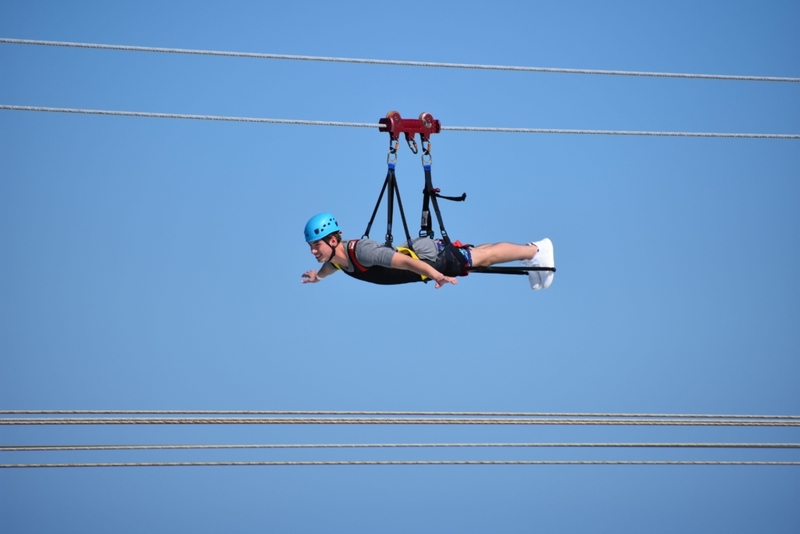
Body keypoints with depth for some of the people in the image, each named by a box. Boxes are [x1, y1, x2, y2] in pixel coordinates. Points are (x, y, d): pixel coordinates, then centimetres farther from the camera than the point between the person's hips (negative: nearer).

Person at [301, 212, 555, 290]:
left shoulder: (360, 251, -38)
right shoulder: (336, 257, -11)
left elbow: (404, 261, -45)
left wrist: (436, 275, -53)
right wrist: (318, 275, 5)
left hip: (432, 257, -8)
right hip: (415, 249, 8)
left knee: (484, 257, 12)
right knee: (476, 253, 25)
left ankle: (537, 249, 33)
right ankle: (532, 252, 45)